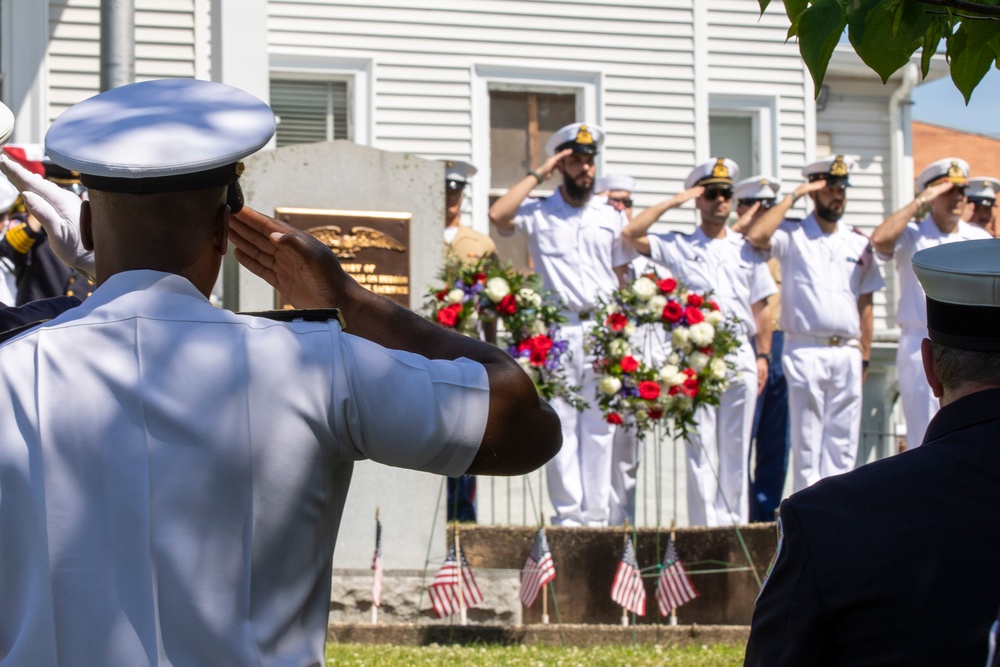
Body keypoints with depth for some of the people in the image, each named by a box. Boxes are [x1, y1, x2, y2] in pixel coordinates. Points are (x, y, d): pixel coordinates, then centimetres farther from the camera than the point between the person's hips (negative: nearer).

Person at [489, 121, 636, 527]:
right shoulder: (540, 214, 7)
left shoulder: (611, 216, 15)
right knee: (560, 425, -4)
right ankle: (568, 514, -3)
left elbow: (621, 276, 16)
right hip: (558, 329, -2)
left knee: (600, 428, 3)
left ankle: (595, 516, 5)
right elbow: (498, 215, -13)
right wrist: (538, 174, -3)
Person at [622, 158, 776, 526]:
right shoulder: (678, 246, 10)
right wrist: (672, 202, 2)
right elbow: (631, 234, -3)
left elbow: (760, 306, 15)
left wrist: (763, 356, 7)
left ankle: (736, 521, 7)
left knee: (736, 448, 4)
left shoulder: (747, 249, 17)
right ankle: (707, 526, -6)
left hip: (740, 355, 2)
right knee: (701, 447, -4)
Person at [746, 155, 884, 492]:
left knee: (843, 441, 5)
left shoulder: (858, 244, 13)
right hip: (806, 352, -4)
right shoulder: (794, 236, 2)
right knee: (807, 440, -3)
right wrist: (793, 196, -10)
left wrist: (864, 357, 9)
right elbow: (757, 236, -19)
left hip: (848, 353, 4)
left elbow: (865, 303, 14)